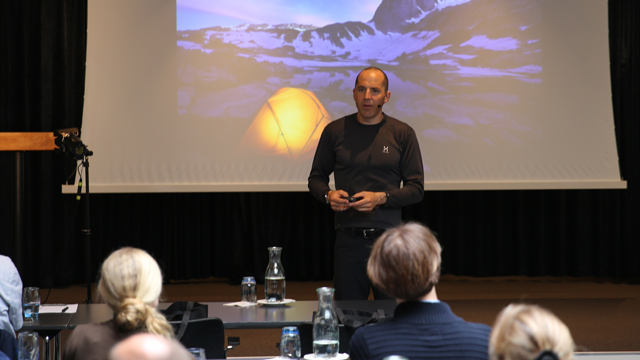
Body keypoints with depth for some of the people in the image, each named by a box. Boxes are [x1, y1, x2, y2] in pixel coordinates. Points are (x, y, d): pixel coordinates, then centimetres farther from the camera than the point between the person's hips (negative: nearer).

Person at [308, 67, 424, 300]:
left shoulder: (402, 134, 4)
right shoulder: (335, 132, 6)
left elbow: (416, 188, 4)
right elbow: (316, 178, 15)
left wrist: (381, 198, -12)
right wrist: (328, 195, -7)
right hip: (349, 239, 1)